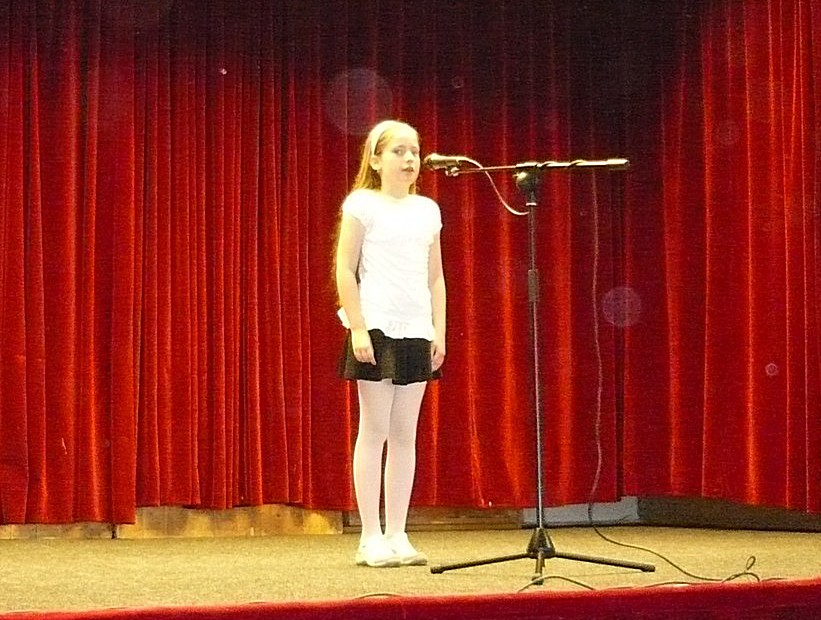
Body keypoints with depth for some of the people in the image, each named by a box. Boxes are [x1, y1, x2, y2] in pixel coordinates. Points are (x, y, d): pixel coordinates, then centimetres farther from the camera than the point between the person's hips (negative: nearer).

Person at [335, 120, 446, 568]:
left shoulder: (427, 210, 13)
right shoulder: (362, 205, -2)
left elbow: (435, 277, 15)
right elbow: (345, 269, -7)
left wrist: (439, 330, 7)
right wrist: (358, 328, -13)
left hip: (416, 331, 5)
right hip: (377, 329, -5)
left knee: (405, 434, 6)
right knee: (374, 431, -3)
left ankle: (397, 535, 10)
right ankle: (371, 537, 1)